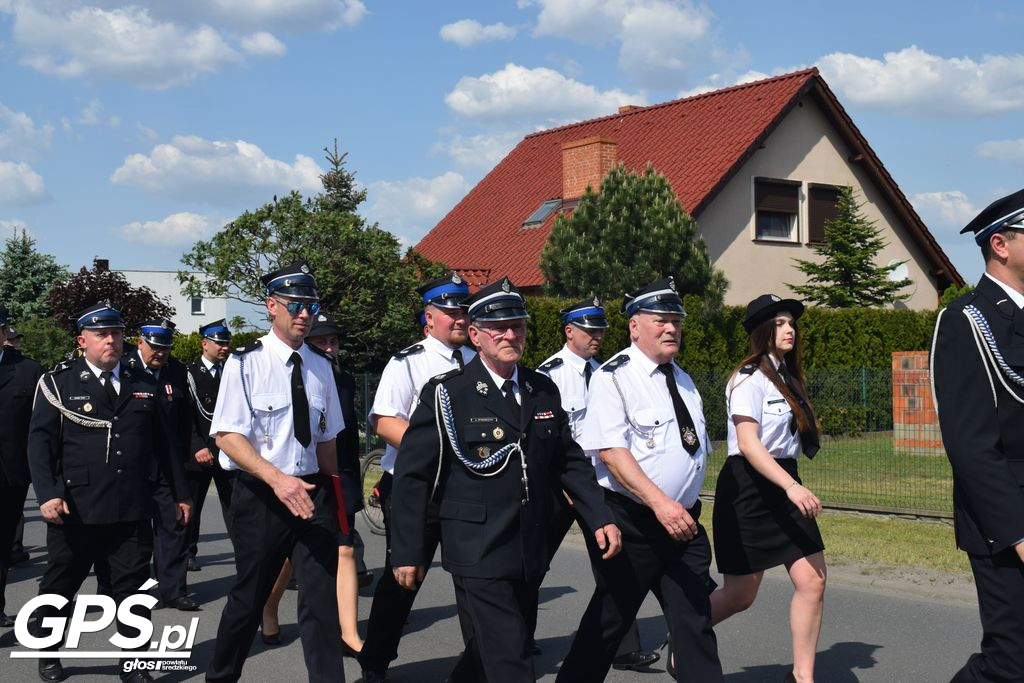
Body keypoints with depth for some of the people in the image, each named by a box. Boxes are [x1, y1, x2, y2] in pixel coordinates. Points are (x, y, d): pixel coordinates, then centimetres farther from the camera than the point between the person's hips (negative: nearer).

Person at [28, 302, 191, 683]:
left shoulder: (143, 384, 12)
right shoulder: (58, 382, 1)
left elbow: (163, 443, 15)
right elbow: (40, 441, -5)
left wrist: (180, 492, 15)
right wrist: (47, 493, -18)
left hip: (132, 511, 2)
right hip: (75, 510, -2)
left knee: (133, 591, 6)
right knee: (58, 589, 13)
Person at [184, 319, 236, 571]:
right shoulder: (189, 374, -1)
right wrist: (197, 447, -18)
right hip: (197, 453, -2)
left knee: (235, 505, -3)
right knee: (191, 506, 8)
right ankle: (188, 553, 20)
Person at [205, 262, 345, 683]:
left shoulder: (320, 367, 7)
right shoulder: (246, 362, -8)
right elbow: (227, 436, -14)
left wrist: (333, 492, 11)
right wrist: (277, 478, -26)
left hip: (313, 491, 3)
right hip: (260, 495, -3)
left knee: (321, 597, 0)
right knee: (249, 597, 10)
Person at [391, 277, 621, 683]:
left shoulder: (544, 391, 9)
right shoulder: (446, 394, -6)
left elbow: (569, 461, 15)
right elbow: (412, 475, -5)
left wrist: (599, 517, 3)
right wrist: (407, 553, -7)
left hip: (531, 555, 6)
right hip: (478, 555, -5)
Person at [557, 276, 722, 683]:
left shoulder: (682, 381, 14)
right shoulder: (614, 377, -11)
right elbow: (611, 450, -21)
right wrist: (660, 503, -30)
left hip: (683, 520, 7)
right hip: (632, 522, -6)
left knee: (695, 620, 5)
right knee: (609, 620, 5)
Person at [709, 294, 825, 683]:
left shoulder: (787, 377, 15)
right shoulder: (750, 377, -12)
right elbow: (747, 443, -23)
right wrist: (792, 486, -32)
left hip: (783, 483, 8)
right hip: (749, 487, -8)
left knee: (812, 580, -5)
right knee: (740, 596, 0)